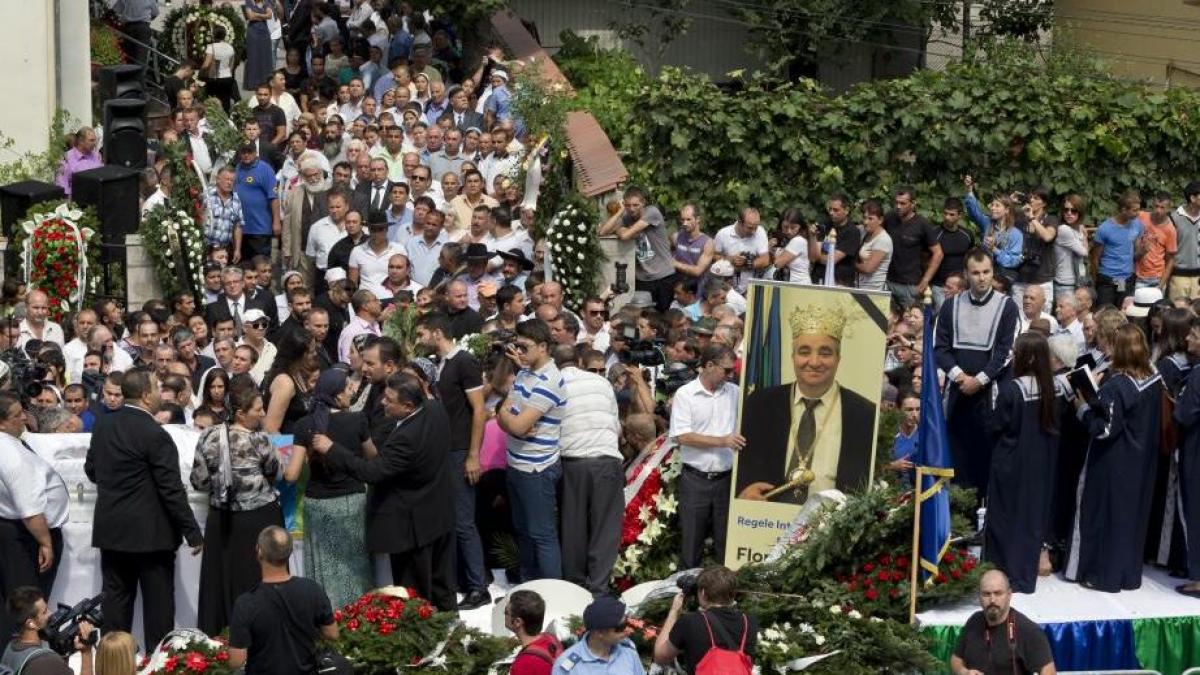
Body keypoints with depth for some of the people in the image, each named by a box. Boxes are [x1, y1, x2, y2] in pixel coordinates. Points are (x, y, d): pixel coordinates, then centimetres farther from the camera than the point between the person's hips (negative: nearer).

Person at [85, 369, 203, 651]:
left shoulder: (103, 425, 2)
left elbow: (91, 469, 14)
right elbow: (172, 491, -18)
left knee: (116, 600, 11)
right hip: (151, 532, -6)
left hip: (111, 530, 6)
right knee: (158, 602, 3)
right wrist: (193, 533, -11)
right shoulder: (155, 435, -19)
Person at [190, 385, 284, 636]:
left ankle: (215, 635, 14)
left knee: (221, 581, 9)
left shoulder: (209, 437, -3)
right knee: (254, 581, 3)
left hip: (221, 520, 4)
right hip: (258, 519, -4)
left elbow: (199, 481, 0)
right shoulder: (257, 440, -14)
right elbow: (274, 472, 1)